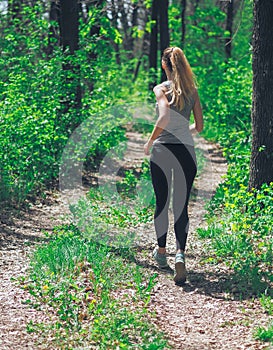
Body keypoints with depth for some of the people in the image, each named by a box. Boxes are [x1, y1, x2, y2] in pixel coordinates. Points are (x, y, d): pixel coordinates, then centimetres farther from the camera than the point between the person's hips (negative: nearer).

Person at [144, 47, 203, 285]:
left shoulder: (161, 89, -3)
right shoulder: (192, 90, 8)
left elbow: (165, 116, -20)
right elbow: (199, 126, 10)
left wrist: (150, 141, -8)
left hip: (162, 149, -2)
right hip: (186, 150, 2)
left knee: (162, 204, 13)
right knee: (182, 206, 1)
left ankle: (161, 252, 26)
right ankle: (180, 254, -18)